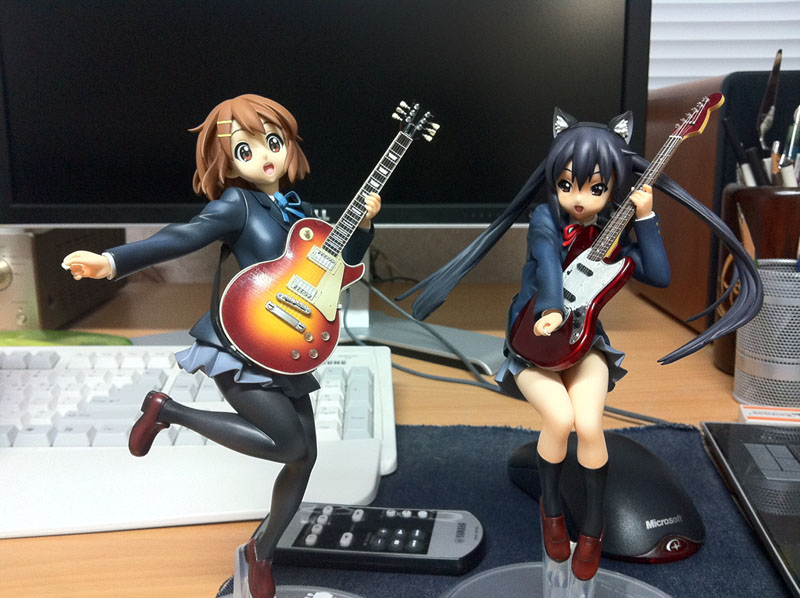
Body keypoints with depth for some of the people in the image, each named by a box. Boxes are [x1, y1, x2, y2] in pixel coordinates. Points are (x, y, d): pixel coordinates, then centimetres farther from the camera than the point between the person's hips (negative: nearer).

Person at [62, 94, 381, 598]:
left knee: (306, 455, 6)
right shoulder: (236, 203, -8)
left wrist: (364, 222, -1)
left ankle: (263, 549, 29)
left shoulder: (299, 211, 13)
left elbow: (348, 256, 19)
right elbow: (180, 238, -23)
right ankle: (168, 411, 0)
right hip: (239, 344, -7)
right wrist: (112, 262, -38)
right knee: (288, 443, -17)